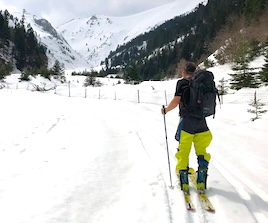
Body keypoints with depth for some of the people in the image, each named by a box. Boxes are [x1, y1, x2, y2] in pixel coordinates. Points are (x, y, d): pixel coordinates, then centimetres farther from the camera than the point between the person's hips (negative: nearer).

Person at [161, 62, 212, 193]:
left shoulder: (182, 82, -3)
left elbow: (176, 101, -12)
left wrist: (165, 110, 4)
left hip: (186, 121, -4)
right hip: (201, 121, 4)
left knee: (183, 151, 5)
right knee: (201, 151, 12)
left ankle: (184, 182, 6)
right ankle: (201, 182, 12)